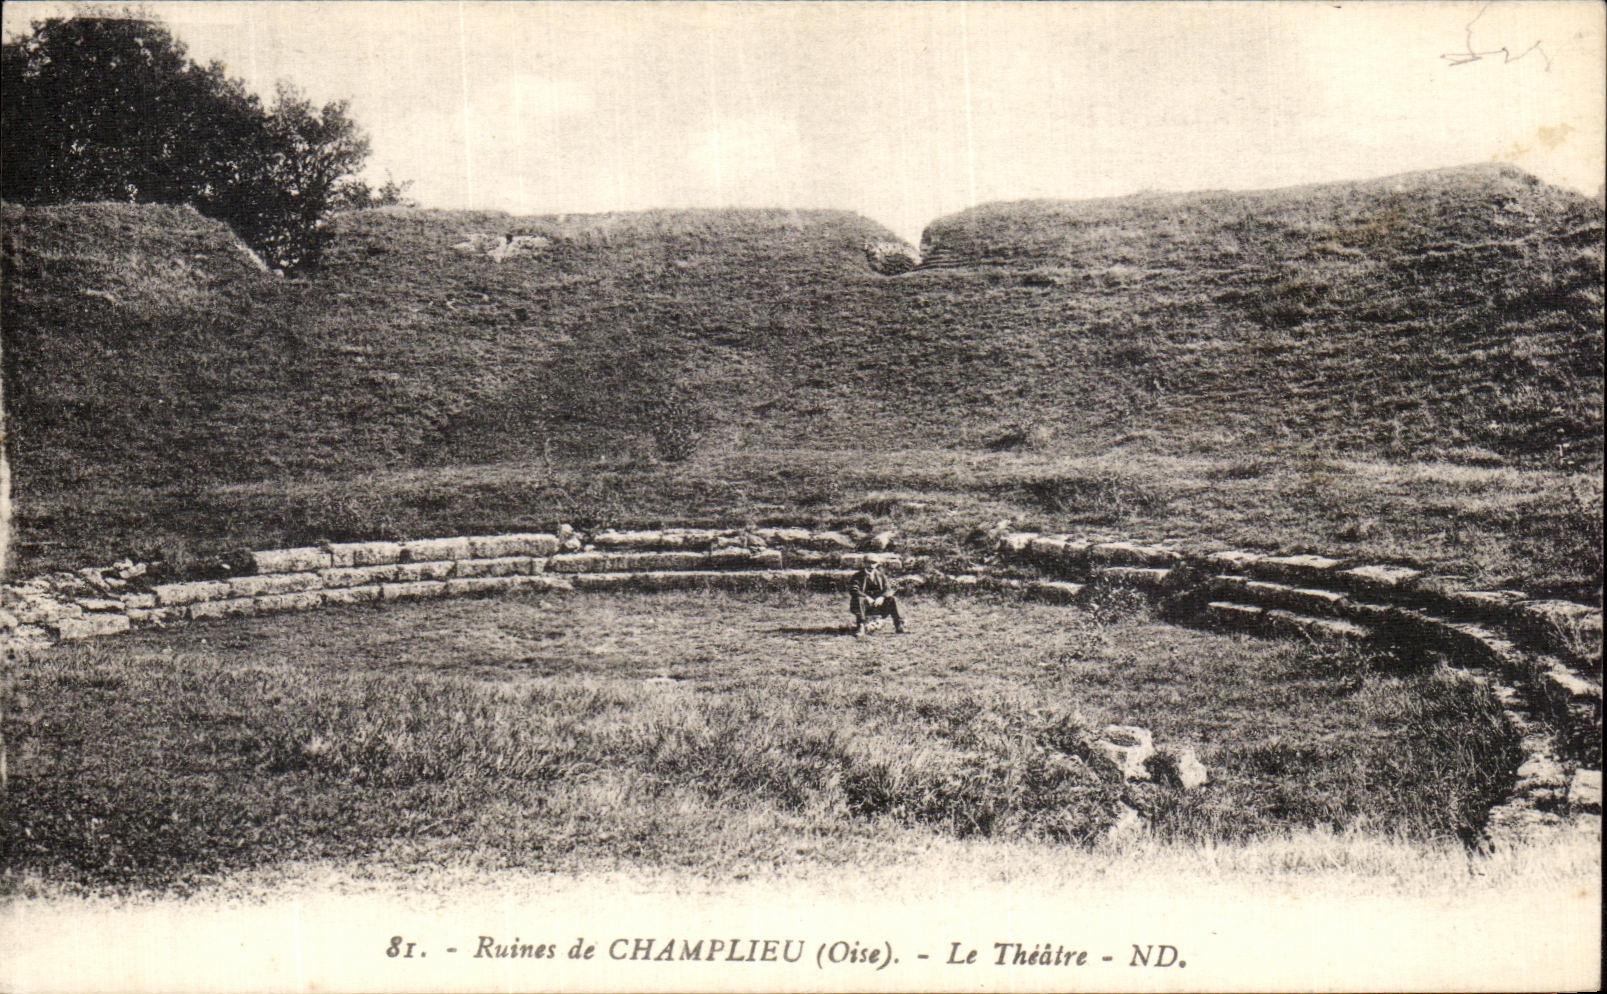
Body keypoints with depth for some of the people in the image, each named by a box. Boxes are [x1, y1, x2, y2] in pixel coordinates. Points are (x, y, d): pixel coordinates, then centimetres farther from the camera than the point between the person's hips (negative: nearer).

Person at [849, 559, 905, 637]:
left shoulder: (881, 576, 6)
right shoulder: (858, 576, -3)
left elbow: (889, 589, -7)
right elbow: (852, 589, -21)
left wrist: (882, 597, -30)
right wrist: (866, 597, -35)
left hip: (878, 603, 2)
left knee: (893, 599, -21)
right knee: (858, 599, -34)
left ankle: (899, 625, -13)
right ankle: (860, 627, -34)